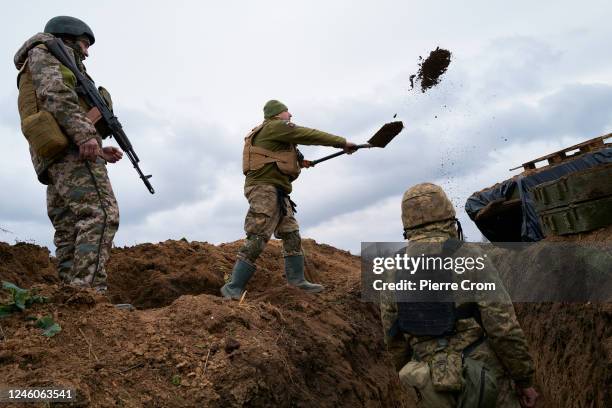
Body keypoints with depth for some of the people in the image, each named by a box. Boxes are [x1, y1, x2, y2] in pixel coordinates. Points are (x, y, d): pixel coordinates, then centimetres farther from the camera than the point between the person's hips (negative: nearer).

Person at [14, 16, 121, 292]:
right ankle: (90, 292, -31)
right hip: (69, 146, -10)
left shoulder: (62, 70, 36)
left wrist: (100, 153, 17)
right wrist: (84, 133, -23)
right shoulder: (45, 48, 13)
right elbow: (53, 91, -10)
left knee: (70, 231, 0)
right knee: (101, 214, -22)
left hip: (54, 157, 10)